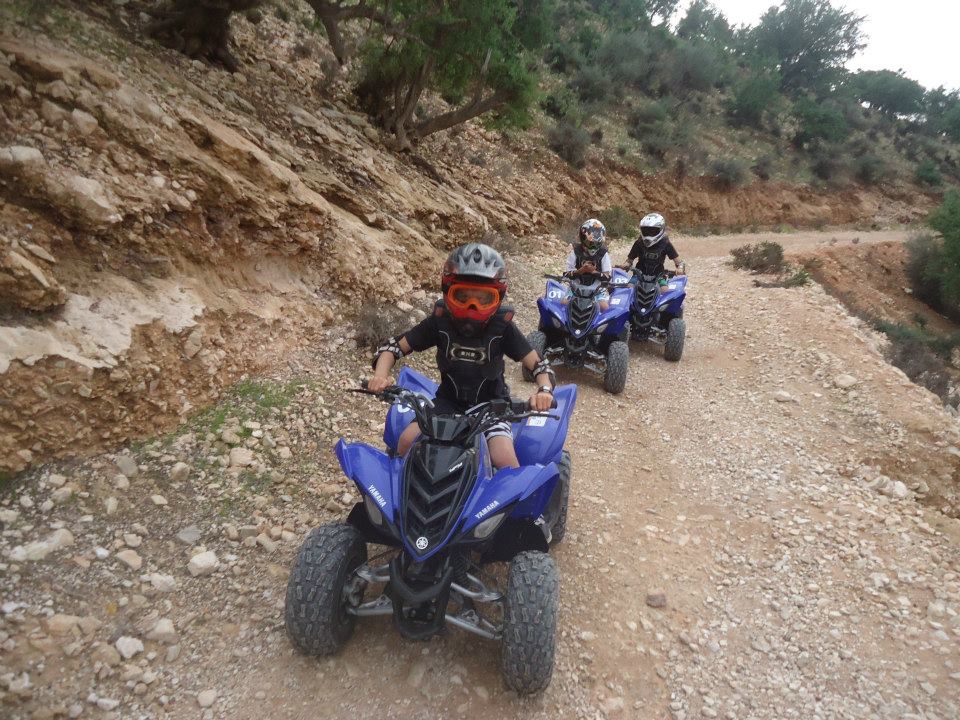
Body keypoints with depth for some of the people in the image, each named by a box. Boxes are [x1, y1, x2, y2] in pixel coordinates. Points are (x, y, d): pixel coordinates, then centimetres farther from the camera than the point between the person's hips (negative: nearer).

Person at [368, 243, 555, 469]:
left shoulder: (502, 326, -16)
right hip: (449, 400, 2)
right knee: (407, 441, -19)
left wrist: (545, 390, -36)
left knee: (506, 463, -24)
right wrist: (381, 375, -26)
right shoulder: (440, 321, -12)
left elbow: (538, 364, -14)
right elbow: (394, 345, -6)